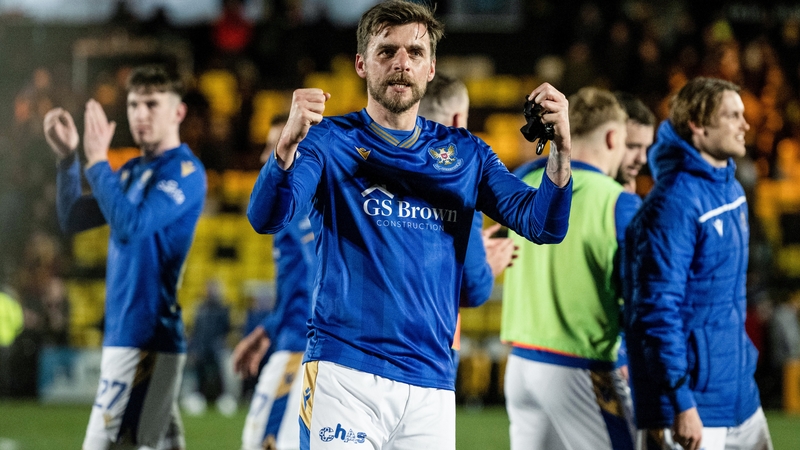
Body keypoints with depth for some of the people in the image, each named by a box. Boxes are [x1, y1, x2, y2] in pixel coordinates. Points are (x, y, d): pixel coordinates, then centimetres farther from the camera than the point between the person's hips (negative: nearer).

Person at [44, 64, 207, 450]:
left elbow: (131, 224, -22)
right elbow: (72, 219, 17)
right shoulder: (132, 171, 17)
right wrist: (67, 157, 5)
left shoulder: (184, 171, -10)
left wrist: (97, 161, -16)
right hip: (122, 329, 9)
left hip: (146, 333, -9)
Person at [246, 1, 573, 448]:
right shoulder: (330, 141, 3)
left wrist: (561, 149, -16)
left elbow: (543, 224, 3)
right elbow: (267, 218, -13)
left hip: (432, 383, 4)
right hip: (345, 373, -3)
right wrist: (289, 144, -32)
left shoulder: (465, 154, 13)